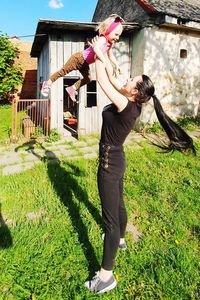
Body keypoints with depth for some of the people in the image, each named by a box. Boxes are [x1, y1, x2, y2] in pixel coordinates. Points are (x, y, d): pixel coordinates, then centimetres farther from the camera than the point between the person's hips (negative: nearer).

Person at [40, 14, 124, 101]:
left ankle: (72, 88, 24)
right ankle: (48, 83, 14)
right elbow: (96, 48, -48)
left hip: (84, 64, 10)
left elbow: (111, 55, 16)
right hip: (78, 58, -9)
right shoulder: (103, 39, -27)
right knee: (63, 71, 1)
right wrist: (104, 61, -52)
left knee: (87, 79, 13)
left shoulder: (110, 44, 2)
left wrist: (116, 66, 4)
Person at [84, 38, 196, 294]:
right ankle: (120, 239, 53)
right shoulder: (131, 103, 1)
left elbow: (102, 81, -20)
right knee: (118, 204, 28)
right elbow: (111, 79, 12)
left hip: (109, 165, -10)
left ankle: (106, 276, 8)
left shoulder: (126, 106, -24)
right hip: (116, 161, 10)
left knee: (110, 216, -4)